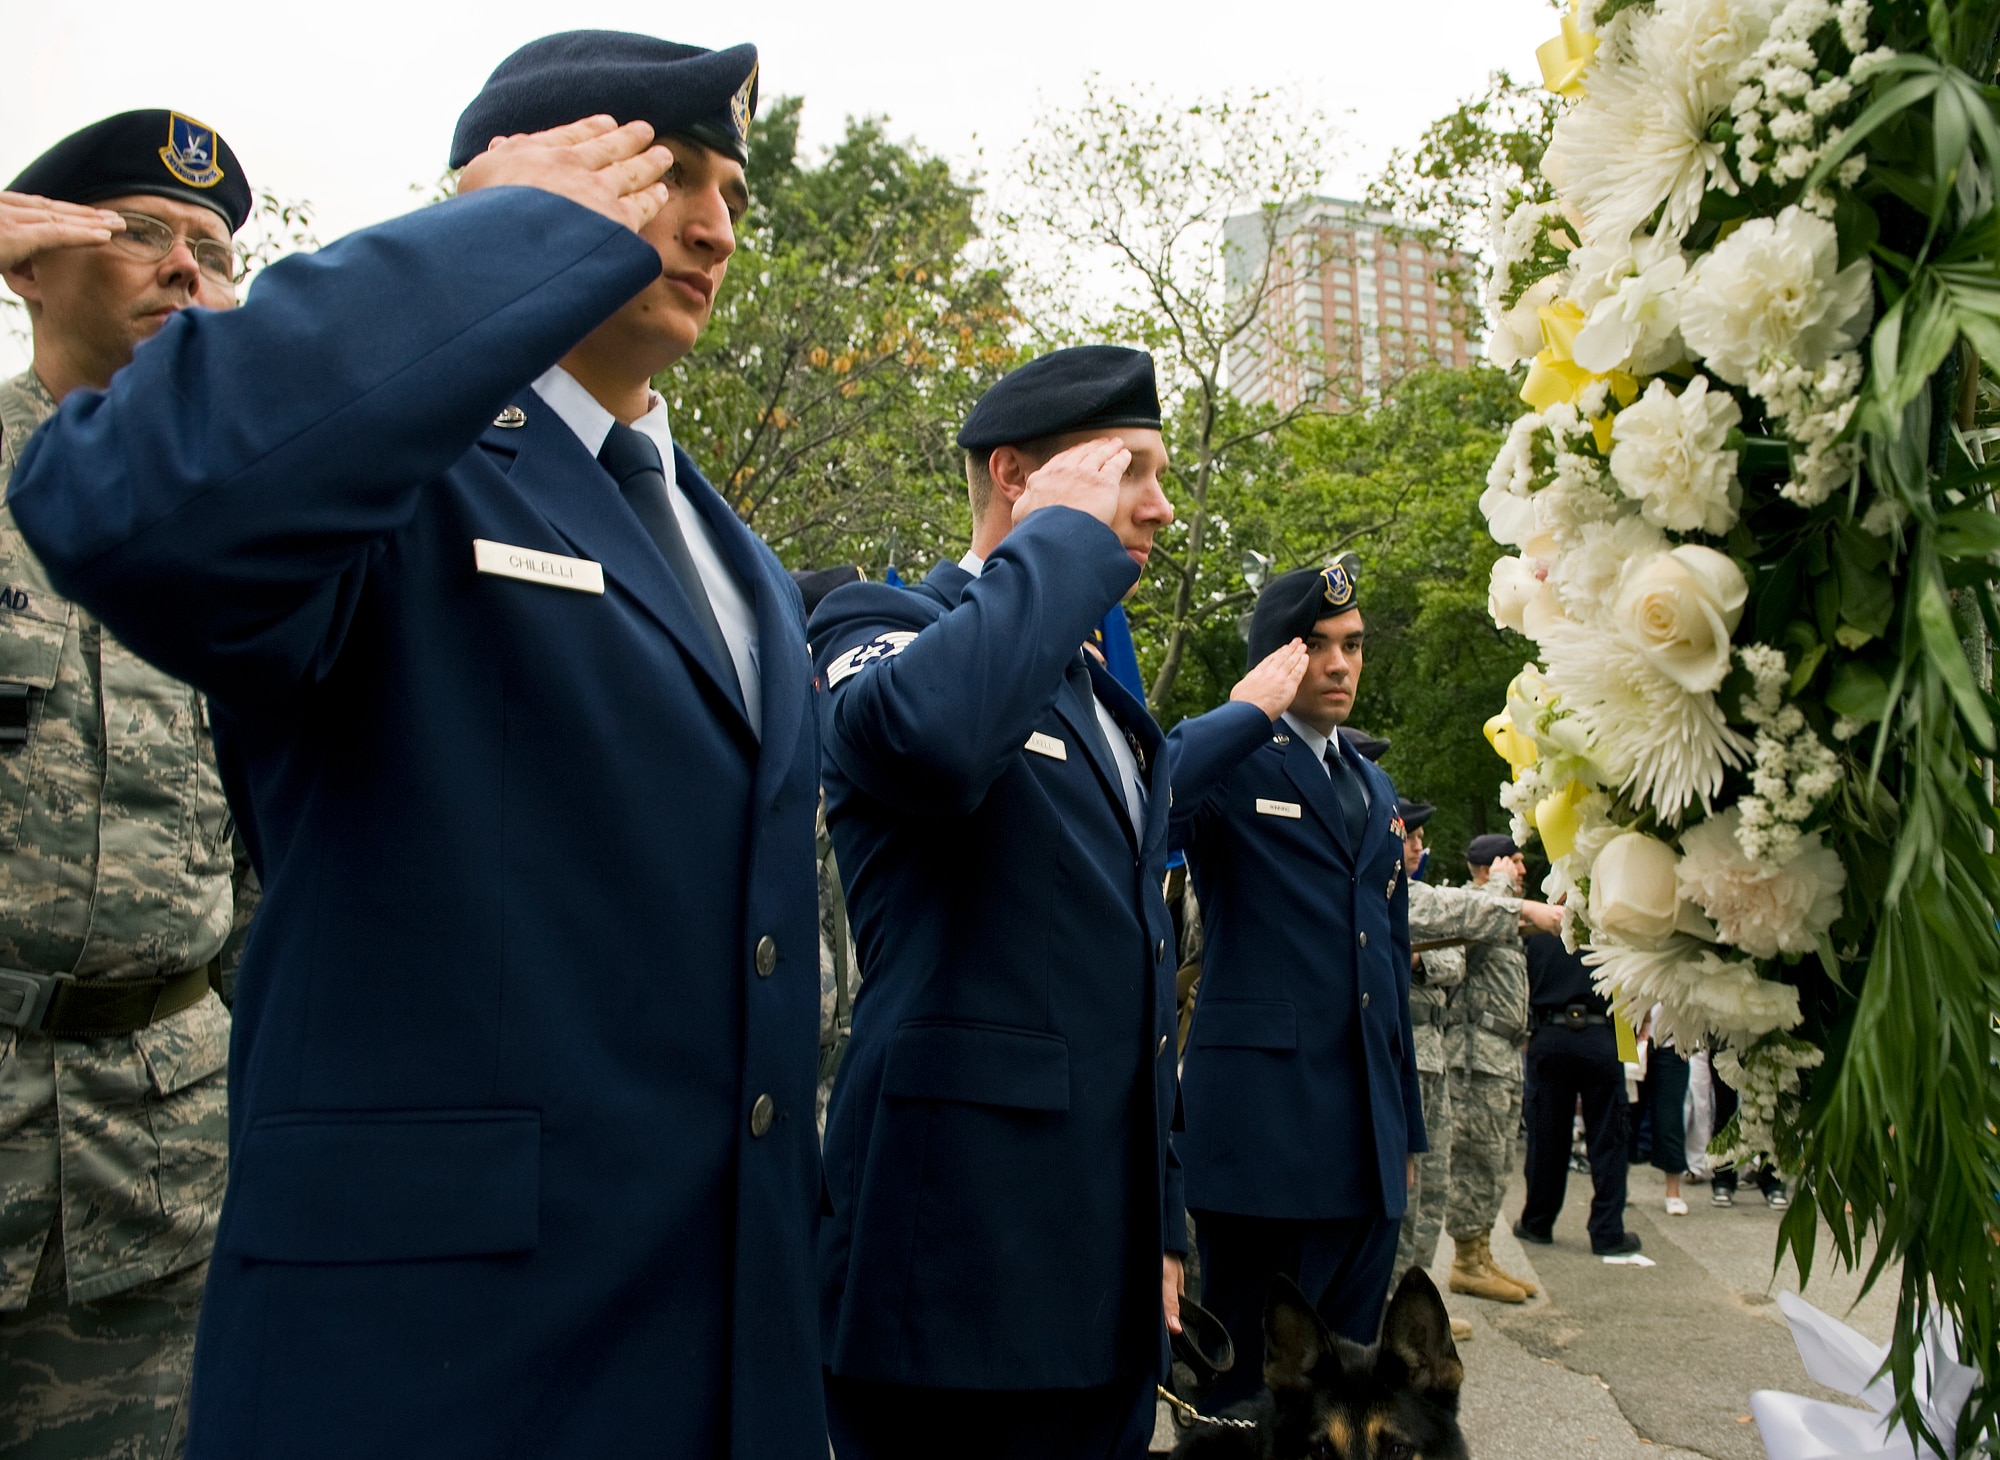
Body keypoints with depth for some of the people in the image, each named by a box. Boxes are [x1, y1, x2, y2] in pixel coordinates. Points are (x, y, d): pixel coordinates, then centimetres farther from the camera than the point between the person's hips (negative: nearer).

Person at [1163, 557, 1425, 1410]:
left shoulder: (1375, 789, 18)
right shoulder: (1227, 761, -5)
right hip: (1263, 1128, -7)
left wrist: (1408, 1125, 19)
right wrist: (1249, 711, -19)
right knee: (1252, 1381, 5)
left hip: (1368, 1144, 7)